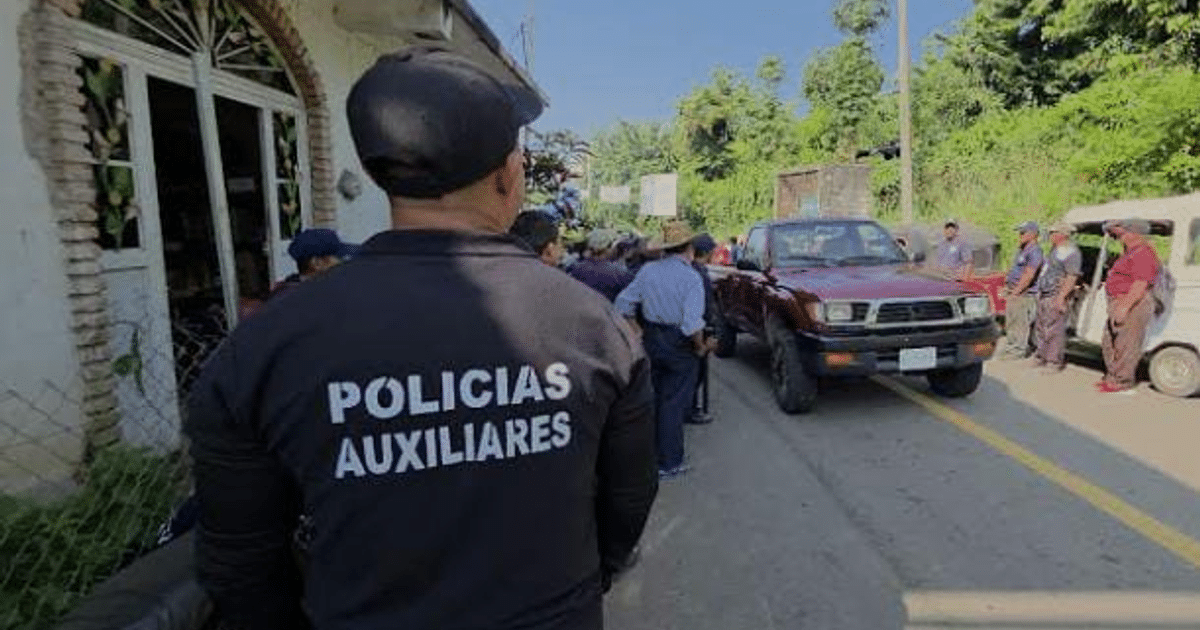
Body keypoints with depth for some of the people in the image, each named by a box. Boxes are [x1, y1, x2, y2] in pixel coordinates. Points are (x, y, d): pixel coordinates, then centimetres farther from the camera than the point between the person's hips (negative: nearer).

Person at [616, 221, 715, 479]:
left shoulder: (648, 270, -1)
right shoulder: (691, 277, -18)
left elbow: (624, 303, 3)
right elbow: (692, 323, -26)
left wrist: (638, 330, 11)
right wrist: (701, 347, -10)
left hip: (652, 339, 6)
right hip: (679, 343, -5)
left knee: (655, 397, 22)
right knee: (675, 404, 6)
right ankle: (669, 463, 16)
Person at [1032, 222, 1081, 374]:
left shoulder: (1071, 252, -13)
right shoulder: (1055, 250, 17)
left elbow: (1072, 278, -19)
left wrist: (1061, 297, -24)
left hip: (1055, 297, -10)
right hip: (1044, 295, 10)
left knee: (1054, 330, -5)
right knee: (1042, 328, 16)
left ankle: (1054, 362, 0)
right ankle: (1041, 357, 26)